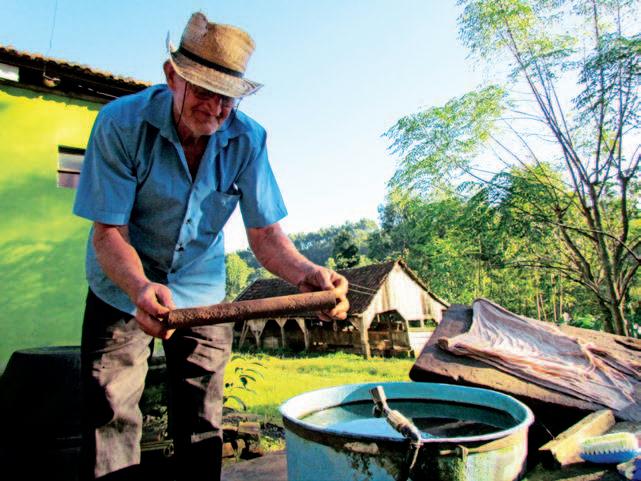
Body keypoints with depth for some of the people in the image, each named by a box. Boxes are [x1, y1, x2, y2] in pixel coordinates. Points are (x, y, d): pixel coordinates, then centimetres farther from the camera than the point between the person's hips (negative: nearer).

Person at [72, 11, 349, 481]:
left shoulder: (247, 139, -15)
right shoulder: (121, 122, -20)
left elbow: (265, 233, -17)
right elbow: (108, 231, -21)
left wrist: (306, 273, -37)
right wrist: (140, 286, -42)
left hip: (203, 294, 2)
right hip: (124, 291, -1)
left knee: (201, 430, 11)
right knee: (110, 421, 2)